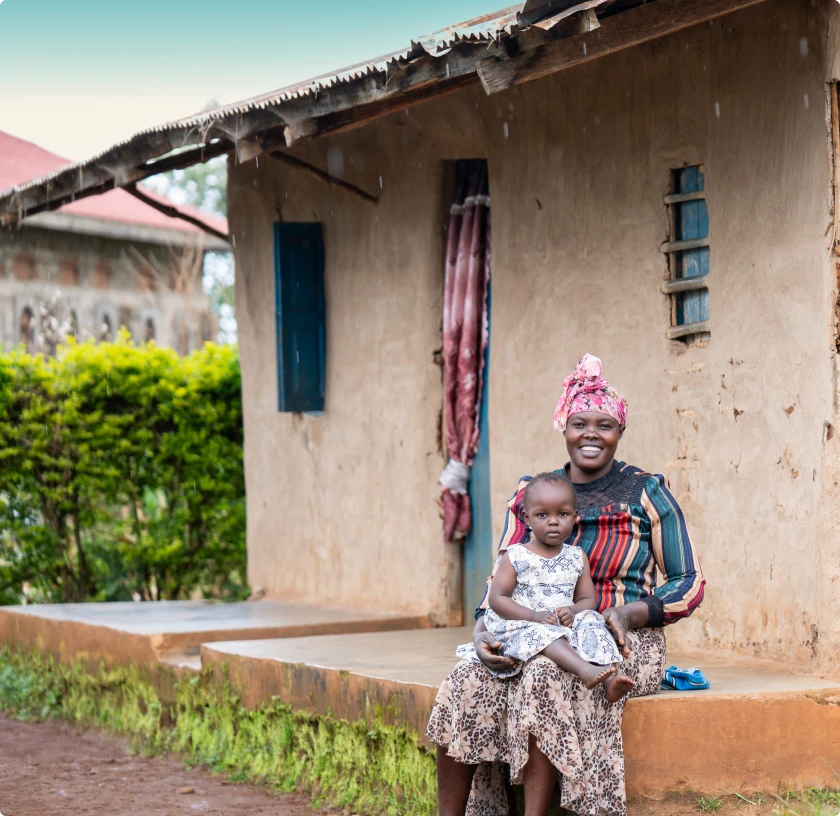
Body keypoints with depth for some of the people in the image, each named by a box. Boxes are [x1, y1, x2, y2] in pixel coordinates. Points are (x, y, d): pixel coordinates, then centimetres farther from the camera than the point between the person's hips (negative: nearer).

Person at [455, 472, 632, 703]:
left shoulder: (577, 558, 12)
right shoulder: (515, 556, 0)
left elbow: (588, 599, 12)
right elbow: (497, 597, -5)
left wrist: (573, 611, -14)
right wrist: (534, 616, -18)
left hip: (567, 624, 4)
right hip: (522, 627, -4)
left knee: (591, 622, -23)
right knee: (542, 633, -35)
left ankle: (610, 679, -42)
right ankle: (585, 670, -58)